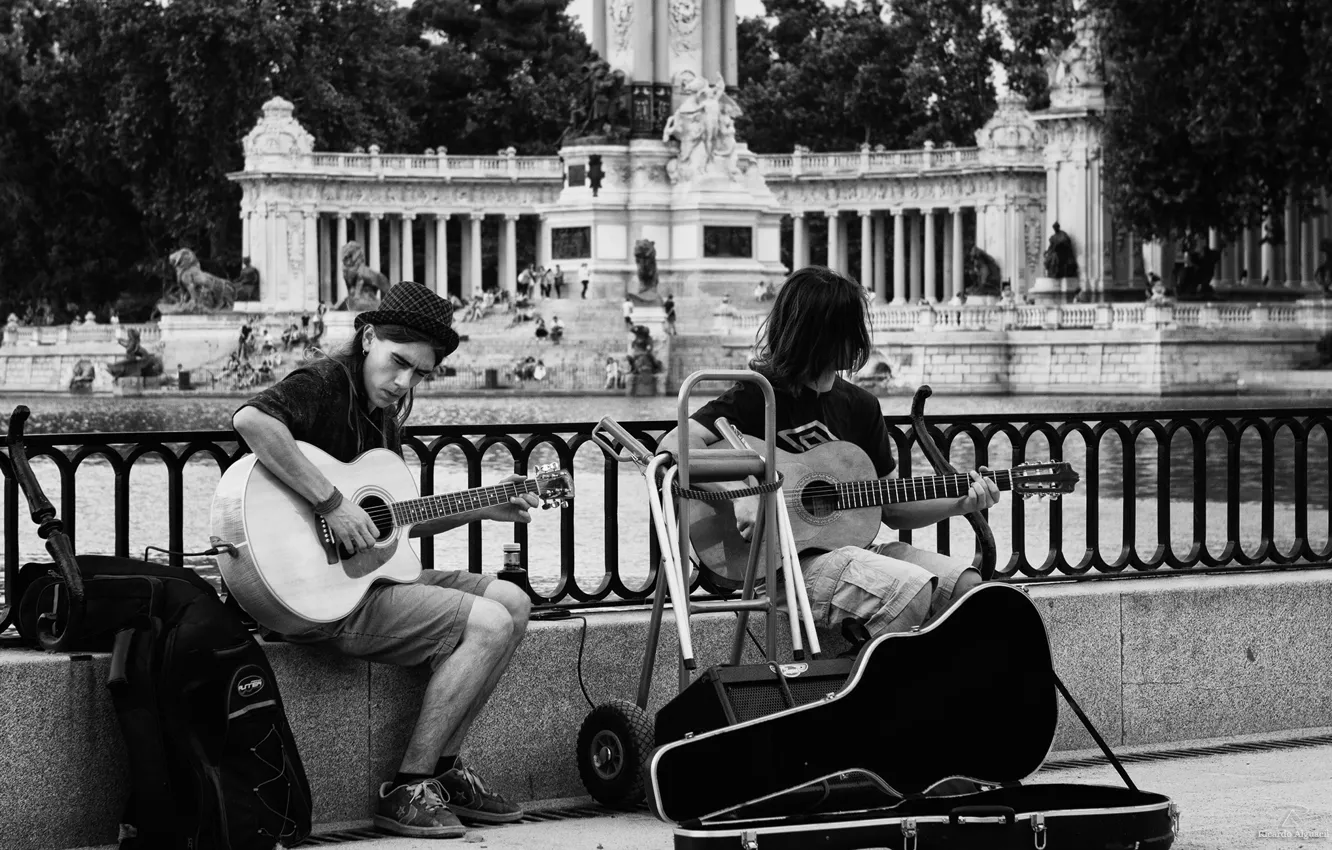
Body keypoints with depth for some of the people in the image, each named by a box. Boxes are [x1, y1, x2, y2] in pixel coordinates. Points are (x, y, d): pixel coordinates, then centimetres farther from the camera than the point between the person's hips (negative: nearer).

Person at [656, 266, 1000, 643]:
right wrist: (740, 495, -30)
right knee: (912, 590, -28)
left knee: (968, 585, -12)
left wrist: (959, 503, 1)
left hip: (854, 547, 7)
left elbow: (894, 508, 17)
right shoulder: (759, 397, -6)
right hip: (785, 564, -7)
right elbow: (675, 446, -18)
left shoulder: (859, 406, 14)